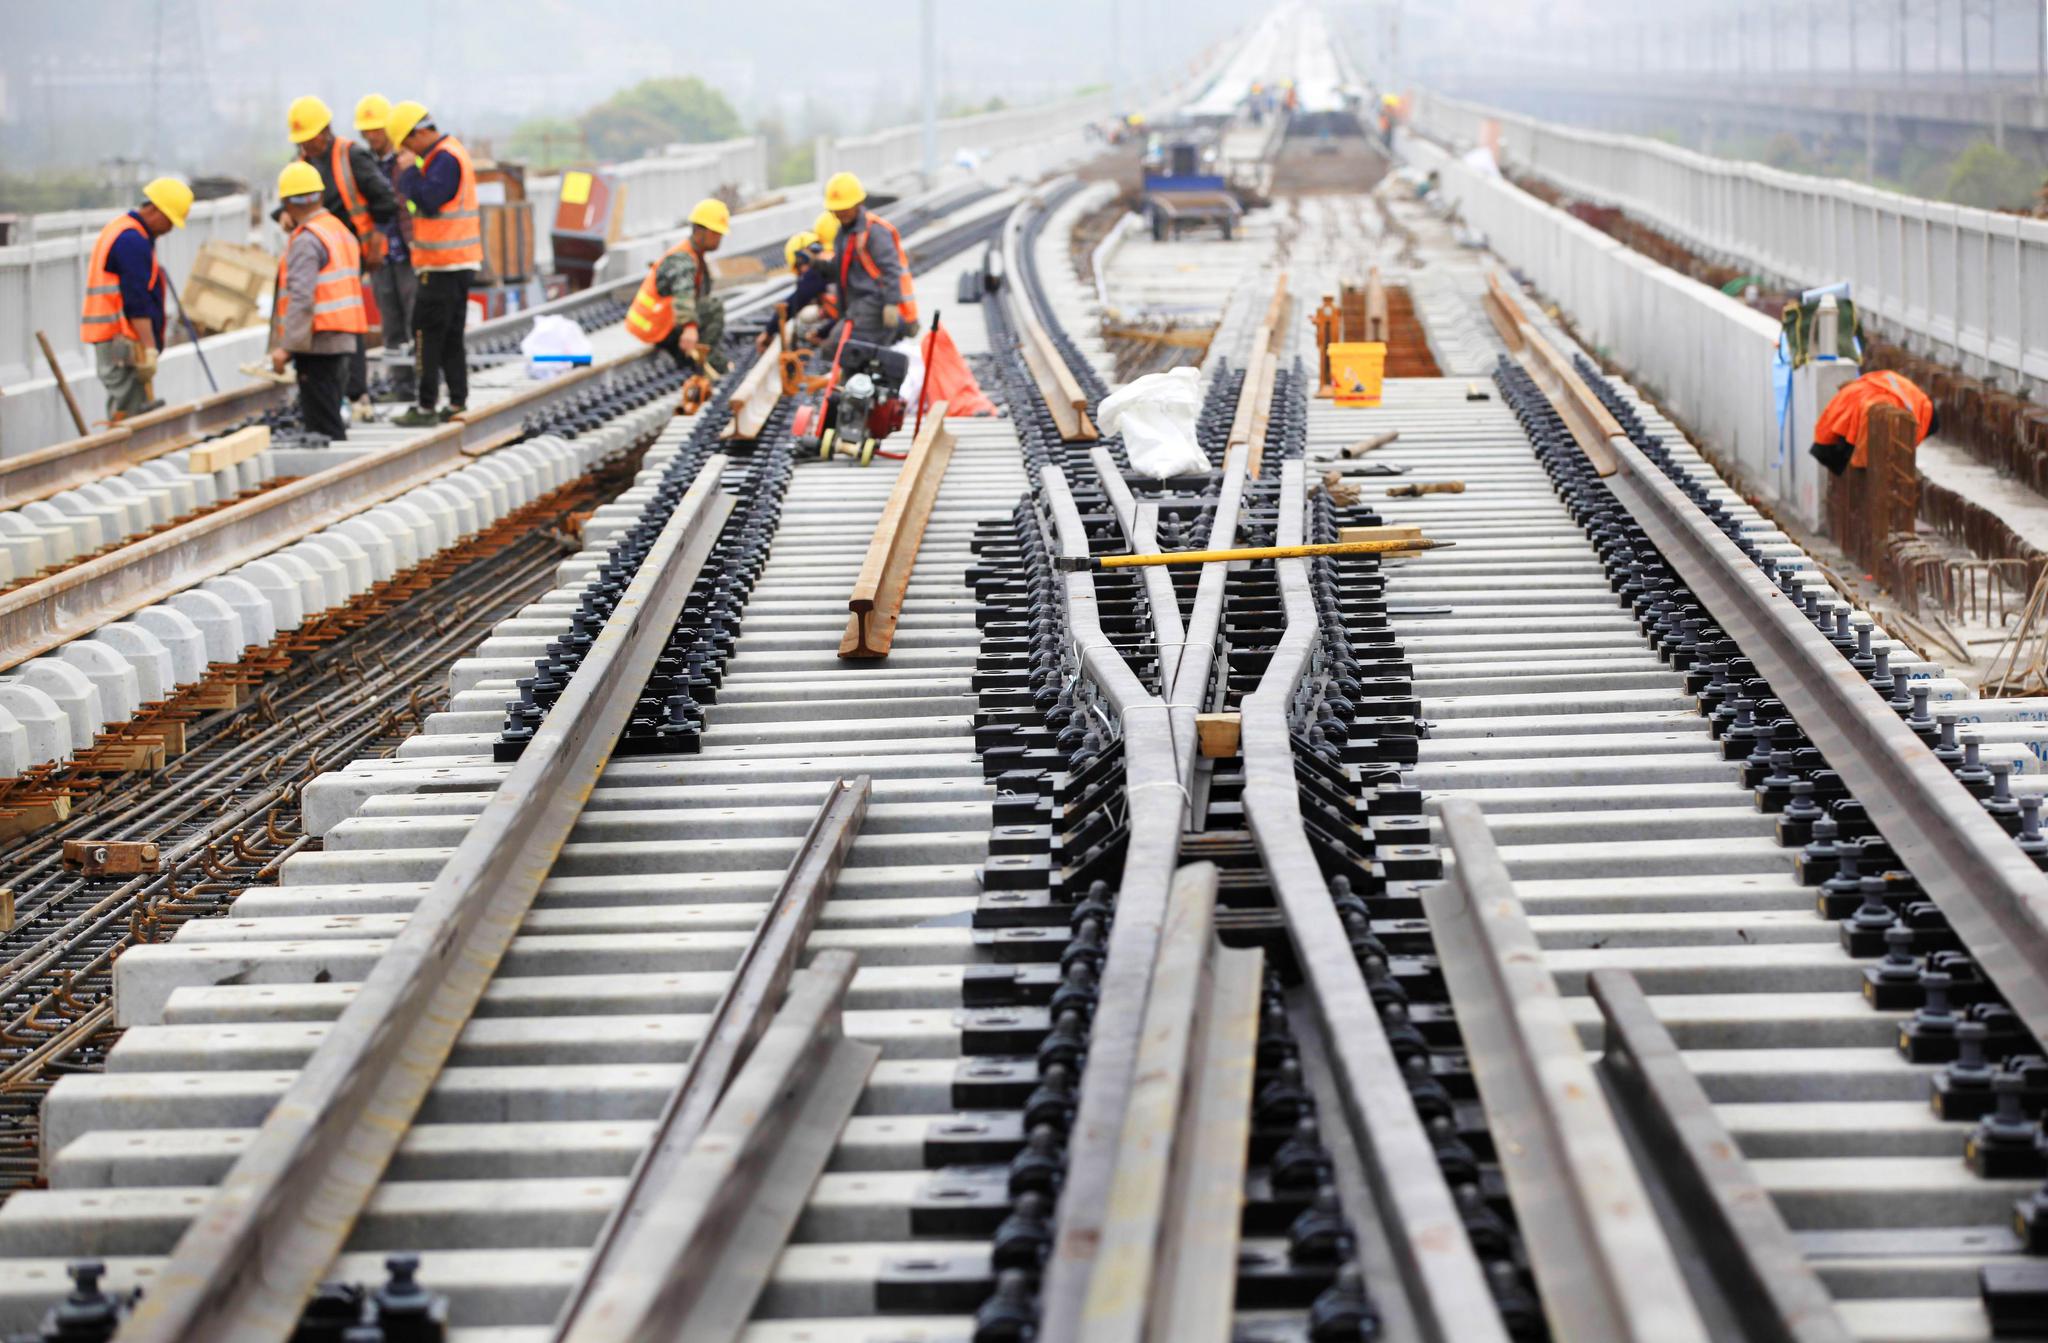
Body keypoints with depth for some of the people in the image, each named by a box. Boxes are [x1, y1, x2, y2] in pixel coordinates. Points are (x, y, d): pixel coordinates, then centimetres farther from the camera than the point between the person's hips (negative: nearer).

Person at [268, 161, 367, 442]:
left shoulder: (306, 241, -13)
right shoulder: (342, 232, 16)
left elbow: (301, 297, -22)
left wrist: (286, 345, -23)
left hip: (318, 343, -9)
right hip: (343, 339, 9)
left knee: (322, 424, -8)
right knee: (330, 418, 14)